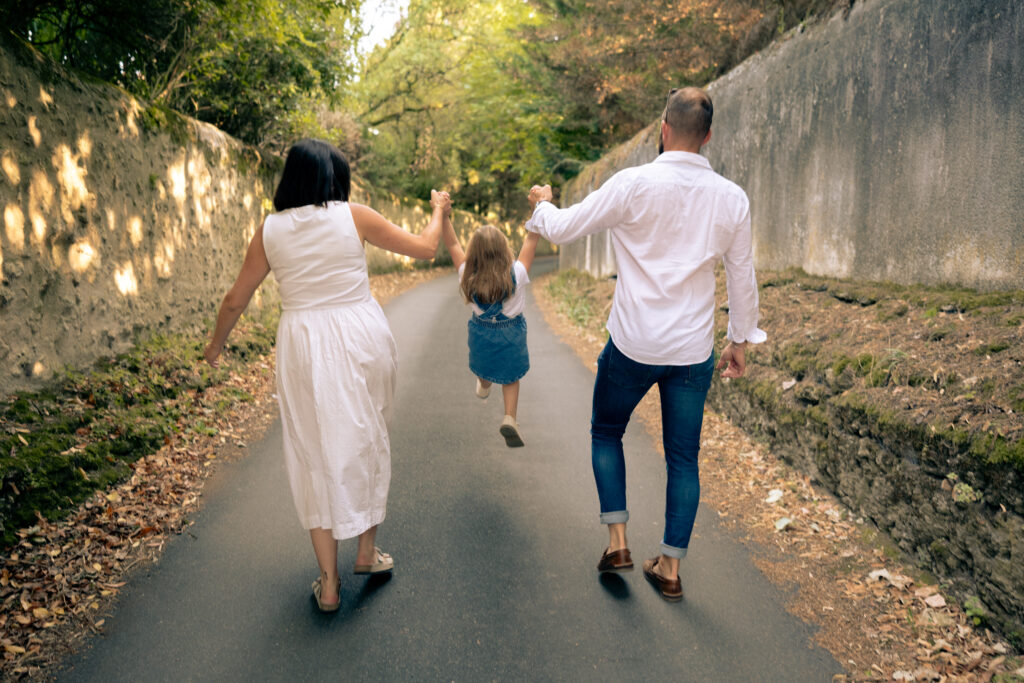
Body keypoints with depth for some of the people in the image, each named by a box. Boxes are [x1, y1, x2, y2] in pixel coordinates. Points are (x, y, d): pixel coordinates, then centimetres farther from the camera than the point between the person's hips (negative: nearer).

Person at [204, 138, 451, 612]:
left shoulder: (270, 230, 1)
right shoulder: (354, 216, -3)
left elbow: (235, 300, 9)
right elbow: (425, 248, 4)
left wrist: (217, 343, 27)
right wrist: (439, 211, 24)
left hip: (304, 345, 1)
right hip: (361, 336, 0)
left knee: (317, 453, 10)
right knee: (366, 442, 18)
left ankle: (329, 583, 16)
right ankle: (367, 552, 33)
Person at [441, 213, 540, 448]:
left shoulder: (468, 277, -23)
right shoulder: (517, 274, -27)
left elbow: (452, 245, -15)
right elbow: (531, 239, -21)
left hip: (481, 332, 2)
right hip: (511, 334, -2)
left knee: (484, 367, 31)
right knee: (511, 377, 15)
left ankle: (484, 387, 61)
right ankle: (510, 418, -3)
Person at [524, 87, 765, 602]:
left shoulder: (634, 184, -12)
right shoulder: (732, 198, 0)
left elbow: (562, 230, -6)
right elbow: (742, 277, 7)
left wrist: (541, 204, 16)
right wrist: (740, 339, 19)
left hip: (633, 346, -3)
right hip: (694, 351, 3)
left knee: (606, 433, 20)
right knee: (683, 456, 13)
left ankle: (617, 541, 17)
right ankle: (670, 566, 21)